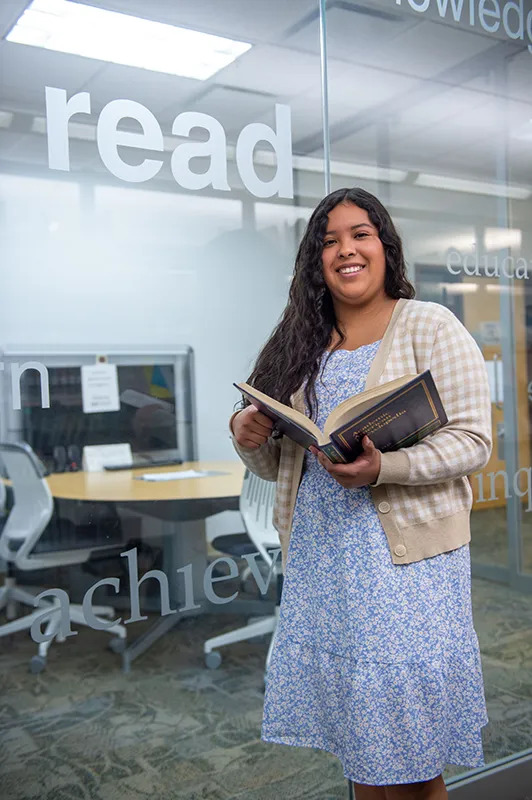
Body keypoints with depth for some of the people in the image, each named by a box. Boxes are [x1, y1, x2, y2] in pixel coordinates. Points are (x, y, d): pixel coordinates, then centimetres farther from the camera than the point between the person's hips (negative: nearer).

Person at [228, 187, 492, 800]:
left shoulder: (430, 326, -2)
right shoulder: (300, 344, 11)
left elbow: (473, 441, -9)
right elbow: (278, 465, 14)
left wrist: (381, 468, -23)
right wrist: (249, 438, -8)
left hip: (404, 553, -4)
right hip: (318, 553, 5)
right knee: (357, 737, 14)